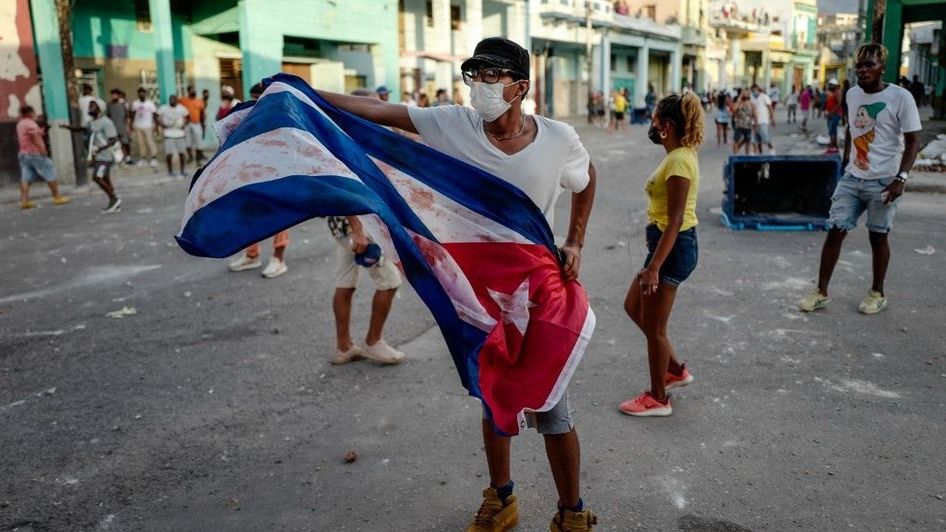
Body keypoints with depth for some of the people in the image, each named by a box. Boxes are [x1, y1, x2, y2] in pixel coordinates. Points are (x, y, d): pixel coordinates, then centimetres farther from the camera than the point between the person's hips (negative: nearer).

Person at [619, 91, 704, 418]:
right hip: (669, 243, 11)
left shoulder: (678, 161, -20)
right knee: (633, 307, 22)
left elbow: (675, 221, -25)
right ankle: (676, 370, 32)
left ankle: (657, 398, 20)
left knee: (654, 327, 3)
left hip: (673, 247, -11)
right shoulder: (681, 155, 11)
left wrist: (653, 267, -26)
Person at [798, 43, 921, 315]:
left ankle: (877, 293, 23)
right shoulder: (853, 94, 5)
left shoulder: (901, 97, -12)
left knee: (878, 237, 6)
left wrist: (901, 177, -21)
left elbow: (913, 141, -11)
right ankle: (821, 291, 7)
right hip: (851, 178, 5)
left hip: (883, 181, -4)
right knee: (835, 231, 0)